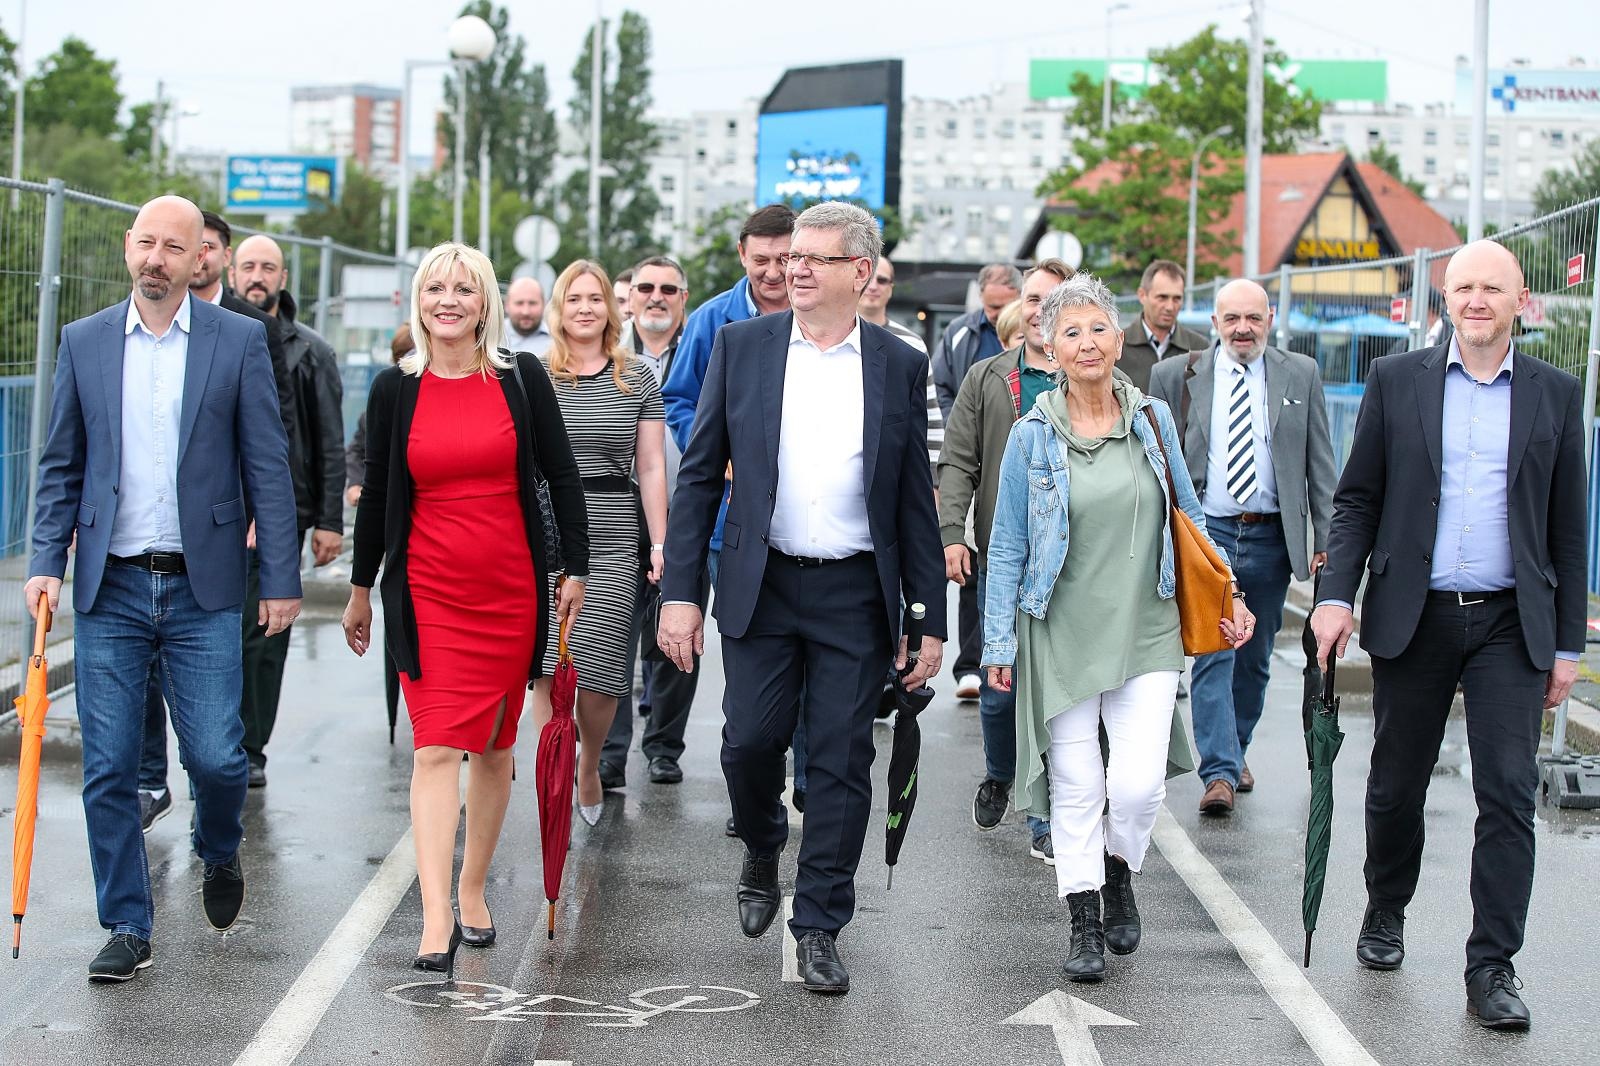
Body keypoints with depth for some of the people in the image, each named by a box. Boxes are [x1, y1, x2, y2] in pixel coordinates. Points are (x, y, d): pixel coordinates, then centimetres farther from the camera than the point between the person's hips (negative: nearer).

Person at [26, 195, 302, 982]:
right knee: (109, 769, 2)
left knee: (216, 757, -3)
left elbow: (267, 466, 1)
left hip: (202, 589, -2)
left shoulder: (240, 341, 1)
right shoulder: (84, 342, 7)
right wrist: (46, 562, -2)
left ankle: (218, 853, 30)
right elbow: (61, 466, 10)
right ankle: (126, 927, 13)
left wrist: (281, 579, -3)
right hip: (109, 590, 2)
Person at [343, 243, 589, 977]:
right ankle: (436, 922, -15)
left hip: (512, 587, 1)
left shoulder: (520, 378, 0)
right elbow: (376, 493, 9)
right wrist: (360, 590, 14)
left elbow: (560, 475, 5)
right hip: (428, 592, -1)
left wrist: (575, 569, 2)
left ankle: (472, 893, 25)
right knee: (436, 749, -10)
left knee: (494, 747, 10)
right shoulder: (395, 389, 1)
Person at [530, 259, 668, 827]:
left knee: (600, 671, -3)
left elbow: (651, 467, 7)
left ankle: (589, 766, 23)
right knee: (550, 666, -9)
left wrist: (660, 545, 1)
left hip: (612, 544, 1)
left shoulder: (638, 378, 9)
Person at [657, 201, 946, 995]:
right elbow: (699, 475, 3)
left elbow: (915, 501, 6)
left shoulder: (899, 366, 3)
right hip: (761, 586, 0)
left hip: (856, 594, 0)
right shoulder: (741, 345, 3)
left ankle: (819, 928, 12)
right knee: (750, 741, -1)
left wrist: (930, 619, 2)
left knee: (841, 760, 1)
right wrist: (679, 592, -5)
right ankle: (762, 852, 31)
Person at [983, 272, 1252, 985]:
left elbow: (1187, 518, 15)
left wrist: (1228, 596, 10)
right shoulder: (1033, 437, -2)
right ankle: (1084, 924, 15)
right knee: (1075, 786, 2)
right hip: (1063, 637, -1)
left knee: (1138, 784, -8)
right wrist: (999, 640, -1)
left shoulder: (1153, 420, 4)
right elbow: (1007, 547, 2)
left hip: (1146, 635, 1)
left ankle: (1119, 876, 22)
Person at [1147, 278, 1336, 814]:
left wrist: (1326, 538, 1)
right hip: (1207, 531, -2)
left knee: (1255, 658, 12)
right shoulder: (1175, 376, 2)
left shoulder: (1301, 375, 5)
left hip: (1271, 535, 2)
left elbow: (1320, 464, 6)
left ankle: (1236, 750, 30)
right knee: (1213, 652, -11)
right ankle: (1219, 772, -13)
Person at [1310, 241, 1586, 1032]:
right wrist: (1335, 594, -9)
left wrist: (1566, 643, 5)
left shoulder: (1555, 394, 5)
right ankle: (1385, 916, 34)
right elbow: (1356, 500, 4)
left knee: (1509, 792, -6)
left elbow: (1568, 529, 7)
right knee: (1396, 786, 11)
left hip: (1510, 624, 0)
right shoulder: (1396, 381, 3)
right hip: (1413, 618, 0)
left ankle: (1492, 967, -1)